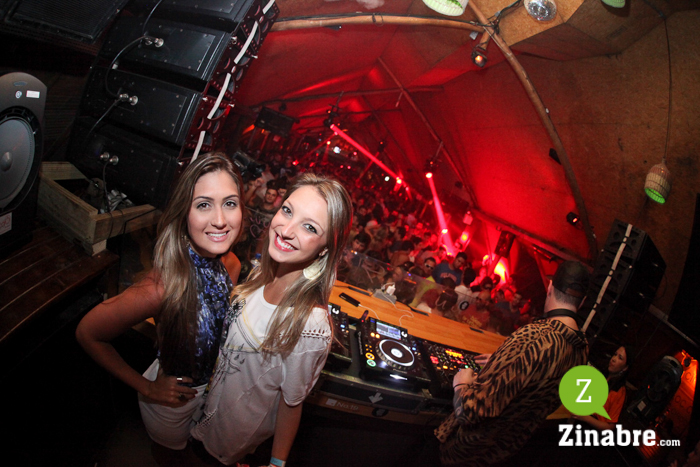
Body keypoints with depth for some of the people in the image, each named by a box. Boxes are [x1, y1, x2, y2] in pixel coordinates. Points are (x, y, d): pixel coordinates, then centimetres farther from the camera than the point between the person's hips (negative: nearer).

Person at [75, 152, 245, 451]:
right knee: (170, 450, 30)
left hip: (212, 387, 5)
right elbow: (87, 333, -25)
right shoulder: (166, 284, -40)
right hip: (172, 398, -4)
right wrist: (146, 387, -18)